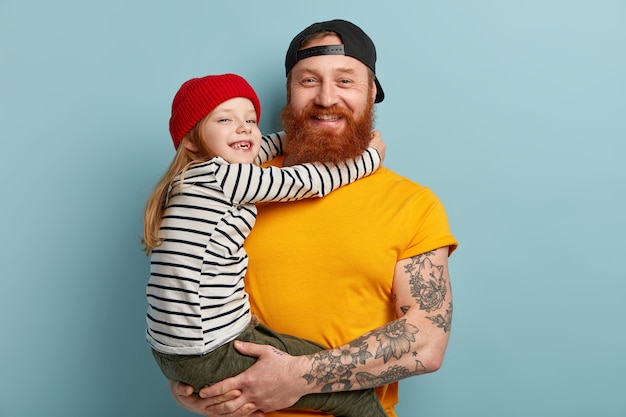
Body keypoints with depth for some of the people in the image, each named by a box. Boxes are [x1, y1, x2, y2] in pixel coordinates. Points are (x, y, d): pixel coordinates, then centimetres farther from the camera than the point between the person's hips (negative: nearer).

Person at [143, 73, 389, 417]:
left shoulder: (197, 179, 11)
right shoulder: (222, 176, -15)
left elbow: (252, 152, 29)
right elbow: (314, 182, -8)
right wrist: (372, 155, 8)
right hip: (213, 356, -10)